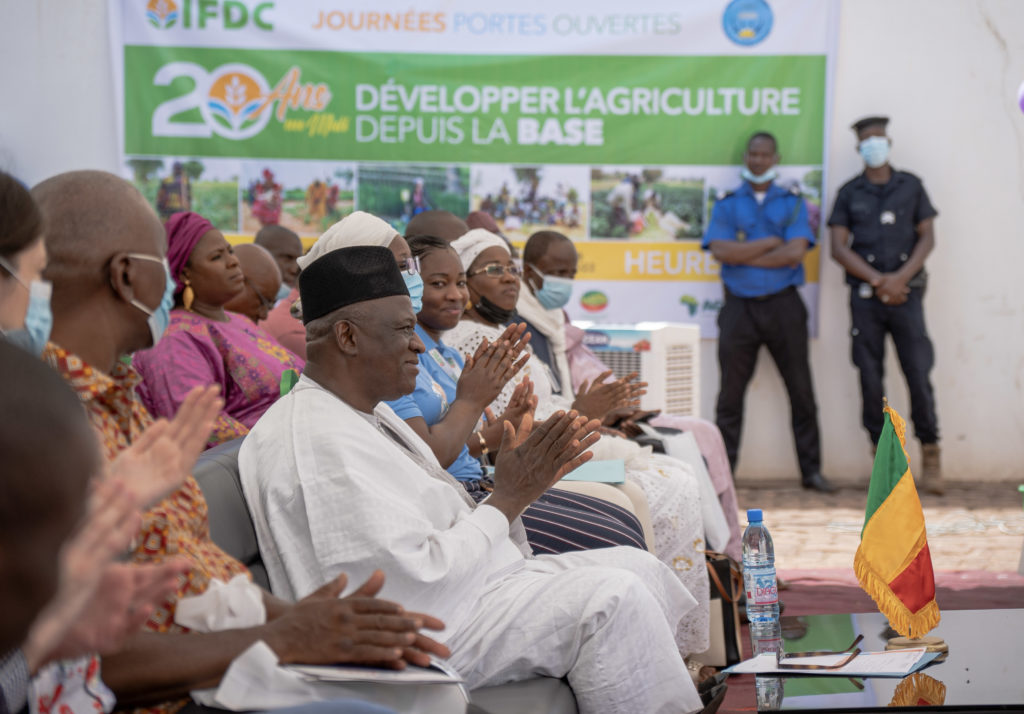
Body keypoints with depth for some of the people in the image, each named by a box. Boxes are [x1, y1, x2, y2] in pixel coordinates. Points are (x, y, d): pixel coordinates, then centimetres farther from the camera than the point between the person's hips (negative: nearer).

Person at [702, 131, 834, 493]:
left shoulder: (792, 204, 9)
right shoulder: (726, 205, 9)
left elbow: (795, 252, -8)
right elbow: (720, 251, -7)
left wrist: (744, 256, -7)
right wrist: (770, 243, -6)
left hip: (783, 305, 0)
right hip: (740, 307, 0)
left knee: (801, 390, 3)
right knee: (731, 392, 1)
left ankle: (811, 470, 11)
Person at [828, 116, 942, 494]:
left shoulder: (911, 186, 10)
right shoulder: (849, 193, 9)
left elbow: (927, 238, 5)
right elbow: (838, 247, 1)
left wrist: (901, 277, -10)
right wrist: (878, 280, -8)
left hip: (906, 292, 0)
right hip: (865, 296, 1)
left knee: (919, 374, -5)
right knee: (871, 379, 0)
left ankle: (930, 452, 9)